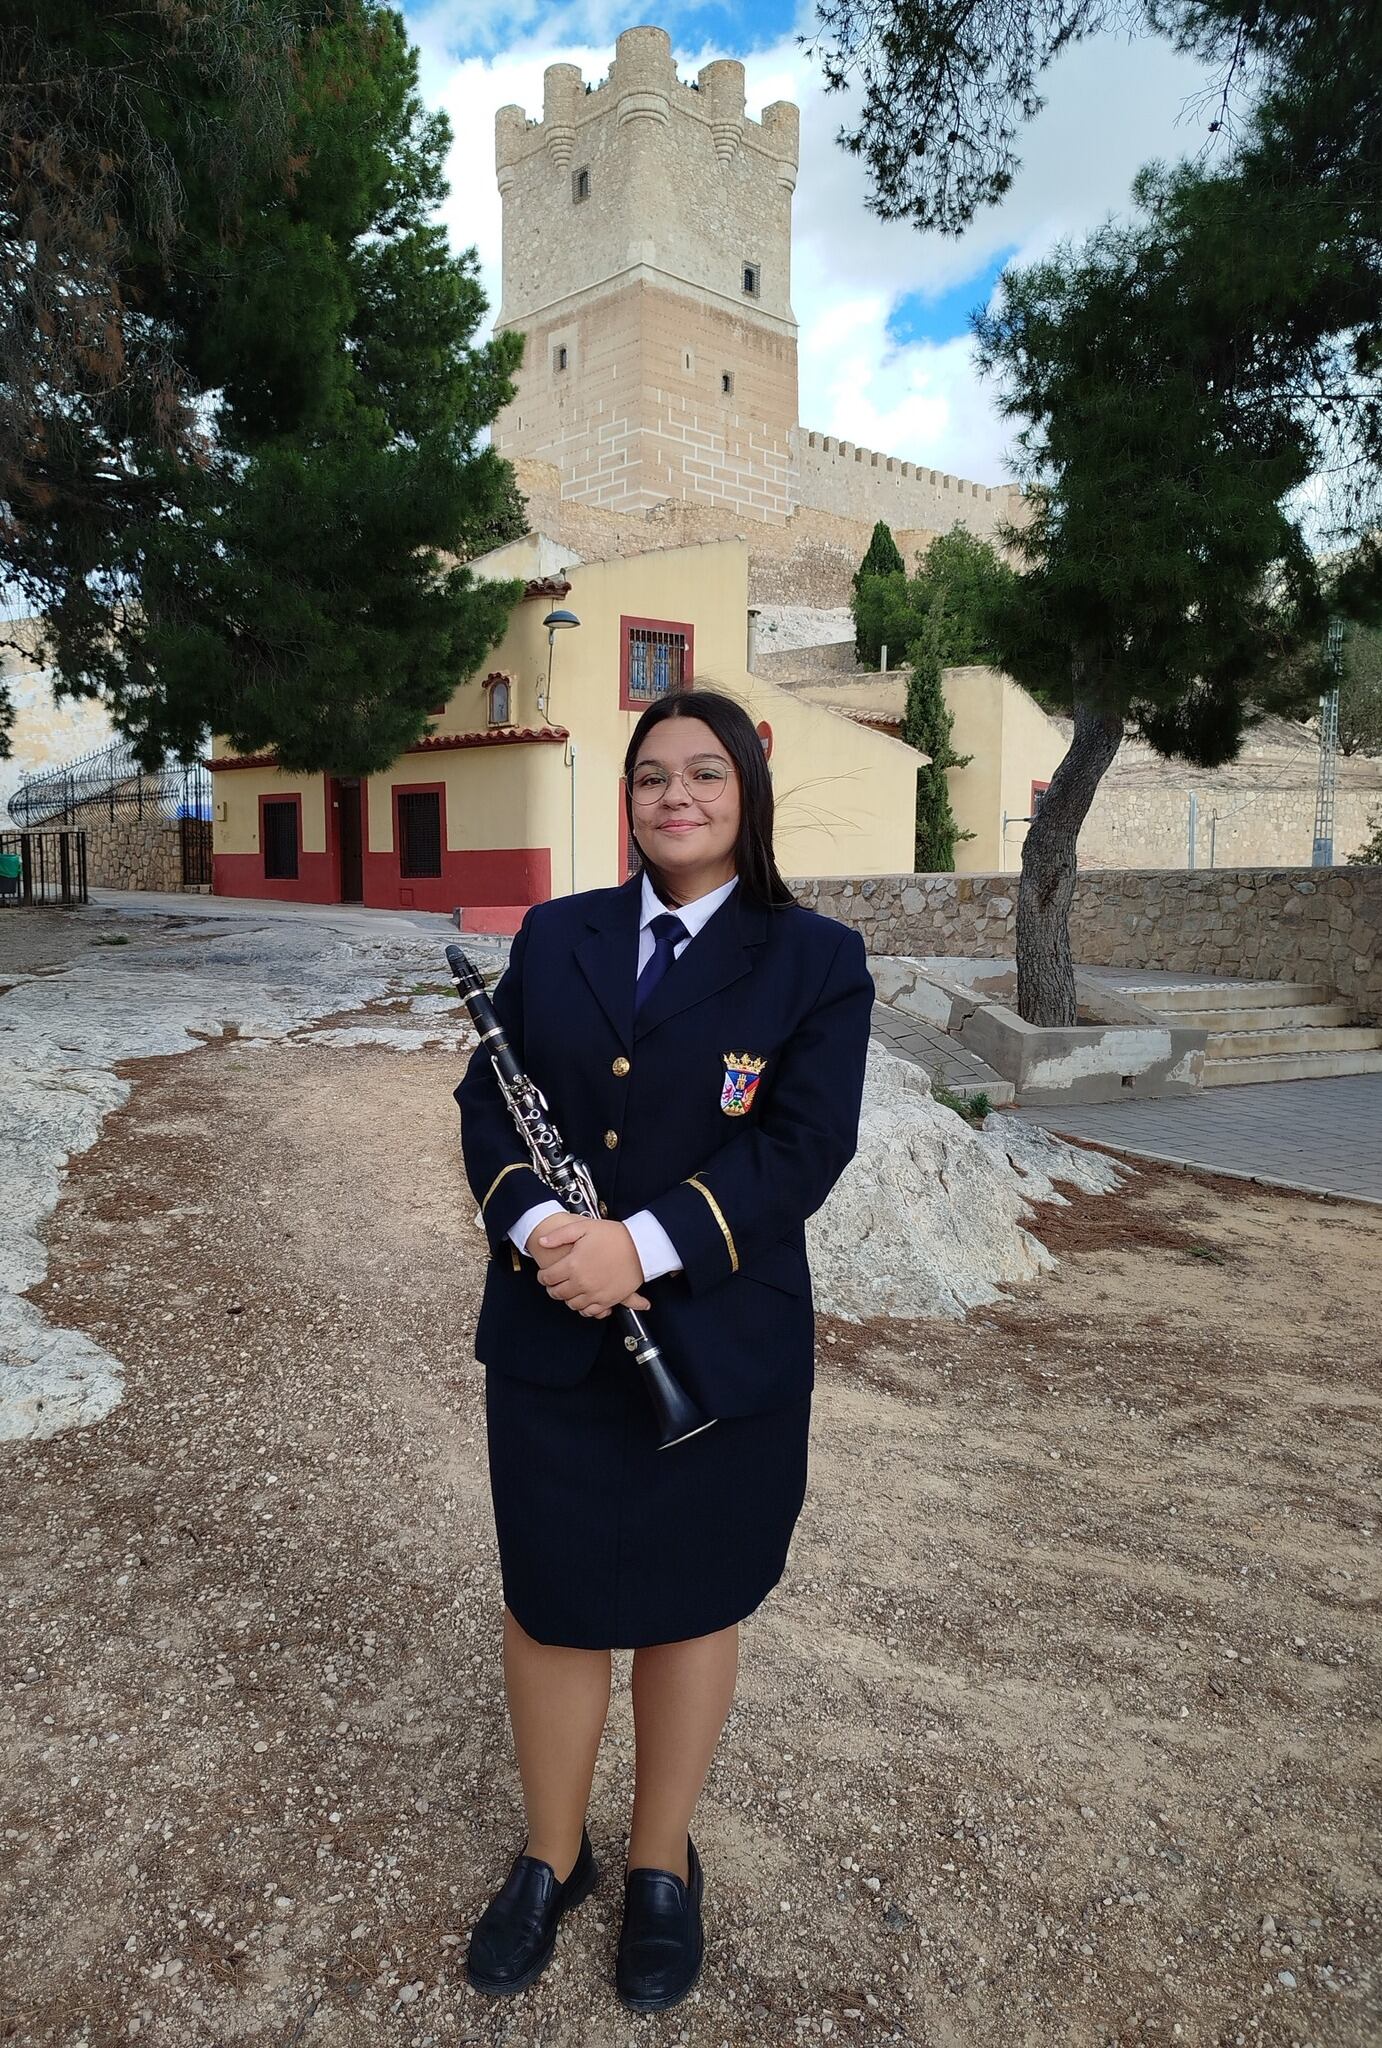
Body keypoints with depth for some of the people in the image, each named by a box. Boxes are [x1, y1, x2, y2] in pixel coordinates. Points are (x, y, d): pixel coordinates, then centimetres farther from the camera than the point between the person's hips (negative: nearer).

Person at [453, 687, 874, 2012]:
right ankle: (551, 1860, 40)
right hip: (548, 1341, 3)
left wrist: (642, 1247, -23)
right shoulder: (553, 938, 7)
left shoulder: (816, 961, -4)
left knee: (692, 1604, 15)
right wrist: (534, 1220, -17)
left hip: (722, 1351, -2)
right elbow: (486, 1101, 3)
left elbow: (804, 1147, -13)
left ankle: (662, 1868, 40)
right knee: (550, 1603, 14)